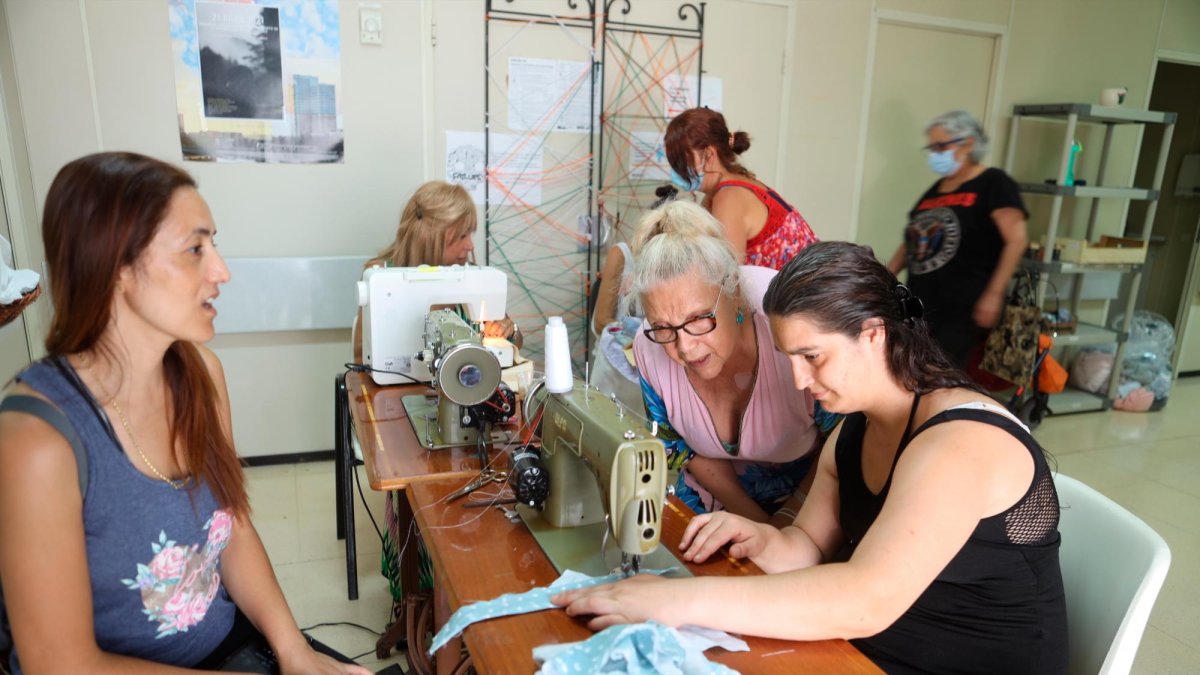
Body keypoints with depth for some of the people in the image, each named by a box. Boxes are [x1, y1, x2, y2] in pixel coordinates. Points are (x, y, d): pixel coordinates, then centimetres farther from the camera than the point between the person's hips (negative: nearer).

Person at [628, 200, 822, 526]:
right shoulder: (649, 350, -19)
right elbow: (680, 446, -1)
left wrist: (786, 521, -13)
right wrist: (755, 520, -9)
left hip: (804, 501, -3)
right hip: (713, 497, 3)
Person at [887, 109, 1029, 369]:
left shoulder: (993, 183, -2)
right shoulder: (935, 190, 18)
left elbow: (1017, 240, -10)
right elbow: (911, 242, 23)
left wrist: (994, 294, -17)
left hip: (963, 310, -6)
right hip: (920, 306, 6)